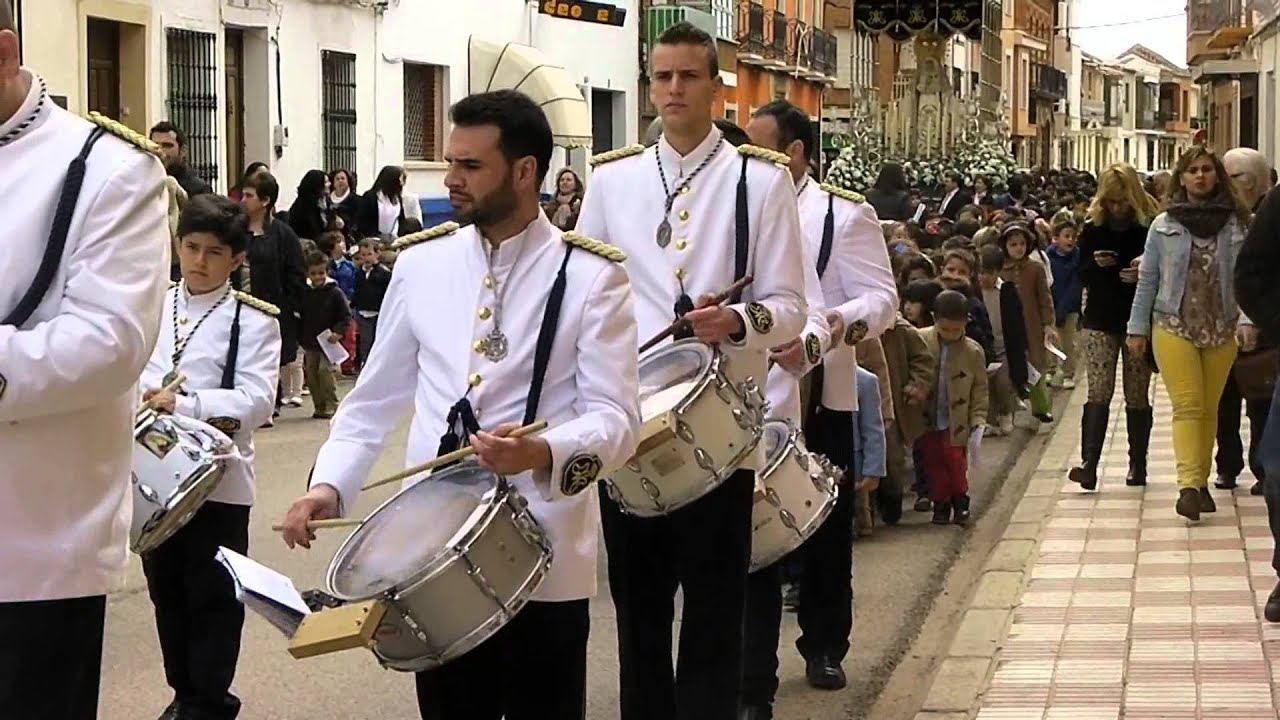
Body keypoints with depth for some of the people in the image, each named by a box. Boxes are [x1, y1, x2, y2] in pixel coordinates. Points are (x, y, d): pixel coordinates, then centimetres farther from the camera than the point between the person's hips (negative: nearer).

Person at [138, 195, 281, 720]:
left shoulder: (254, 320, -6)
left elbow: (257, 401, -15)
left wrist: (185, 404, -26)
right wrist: (140, 400, -13)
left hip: (219, 478, -4)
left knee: (212, 596, 5)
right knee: (166, 590, 15)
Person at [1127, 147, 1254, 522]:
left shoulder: (1236, 224, 4)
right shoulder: (1164, 225, 3)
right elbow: (1147, 280, 6)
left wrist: (1247, 320, -13)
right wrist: (1137, 328, 5)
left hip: (1221, 329, 2)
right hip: (1174, 326, -2)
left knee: (1209, 408, 9)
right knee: (1187, 405, -13)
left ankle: (1200, 482, 18)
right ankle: (1189, 485, -23)